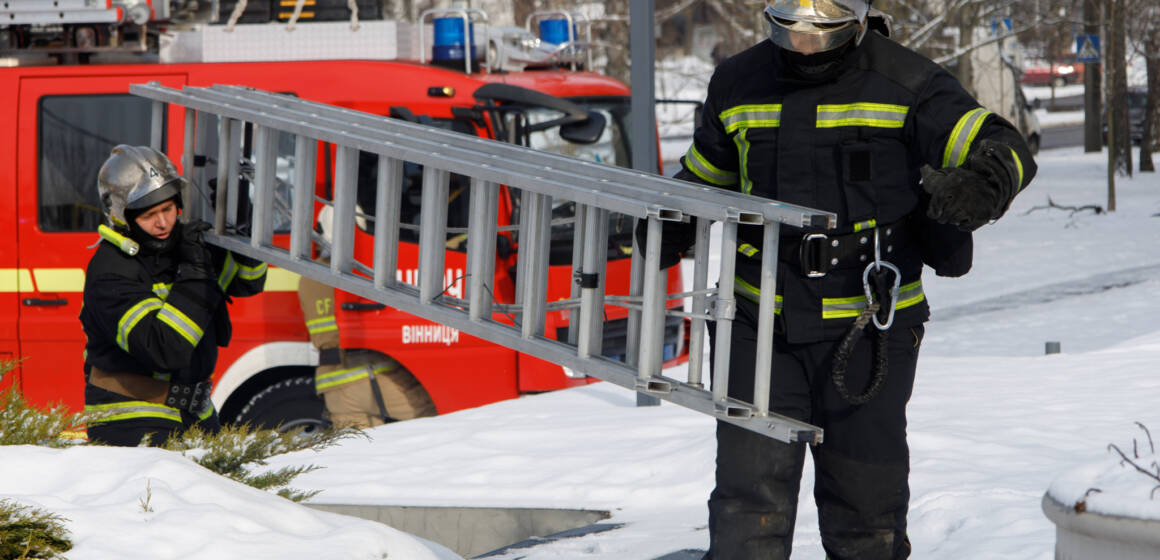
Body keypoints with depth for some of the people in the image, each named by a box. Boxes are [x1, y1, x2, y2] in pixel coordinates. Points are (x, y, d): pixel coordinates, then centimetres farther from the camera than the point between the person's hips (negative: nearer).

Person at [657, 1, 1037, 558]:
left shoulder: (904, 85, -7)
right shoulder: (739, 86, 6)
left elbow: (1005, 149, -15)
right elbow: (705, 175, 23)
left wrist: (980, 184, -39)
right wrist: (668, 230, 3)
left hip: (866, 326, -2)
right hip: (762, 325, 2)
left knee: (865, 506, 10)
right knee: (750, 498, -6)